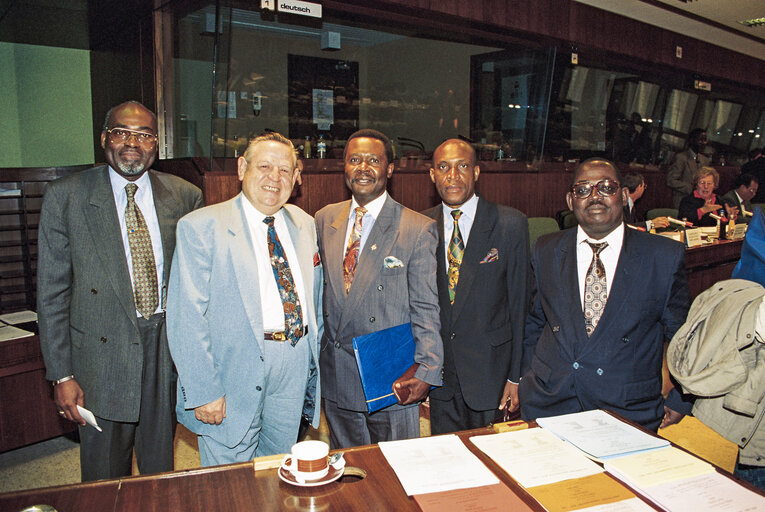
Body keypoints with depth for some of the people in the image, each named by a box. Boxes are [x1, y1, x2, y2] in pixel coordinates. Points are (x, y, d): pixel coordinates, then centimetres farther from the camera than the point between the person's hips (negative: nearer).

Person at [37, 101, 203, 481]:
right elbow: (52, 292, -4)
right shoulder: (65, 197, -6)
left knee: (161, 471, 19)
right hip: (103, 355, -1)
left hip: (168, 350, 2)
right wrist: (62, 375, -6)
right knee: (105, 482, 15)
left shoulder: (185, 196, 0)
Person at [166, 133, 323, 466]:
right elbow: (187, 319, -12)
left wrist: (316, 360, 10)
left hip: (296, 368, 5)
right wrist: (203, 392, -15)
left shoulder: (304, 225, 10)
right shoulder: (201, 227, -8)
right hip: (235, 372, -4)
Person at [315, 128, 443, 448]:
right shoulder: (325, 220, 5)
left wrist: (426, 371, -19)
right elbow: (317, 290, 11)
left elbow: (426, 311, -10)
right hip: (336, 379, 4)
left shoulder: (418, 230, -9)